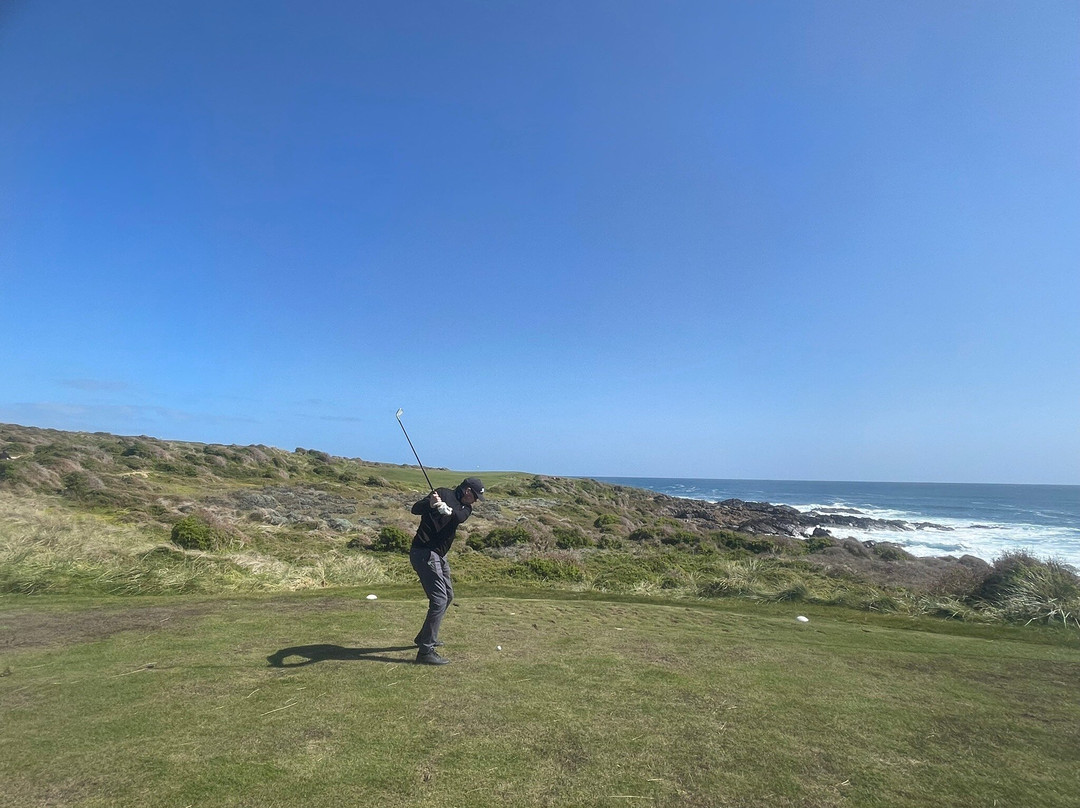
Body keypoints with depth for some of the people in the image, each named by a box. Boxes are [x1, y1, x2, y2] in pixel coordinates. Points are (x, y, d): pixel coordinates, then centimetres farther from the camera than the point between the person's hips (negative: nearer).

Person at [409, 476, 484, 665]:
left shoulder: (466, 508, 11)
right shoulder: (443, 494, -6)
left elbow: (459, 517, -14)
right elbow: (415, 509, -15)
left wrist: (448, 510, -35)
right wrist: (430, 503, -36)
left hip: (439, 555, 9)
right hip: (424, 552, -9)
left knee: (447, 596, 20)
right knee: (439, 600, -14)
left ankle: (425, 637, 36)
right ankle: (425, 651, -9)